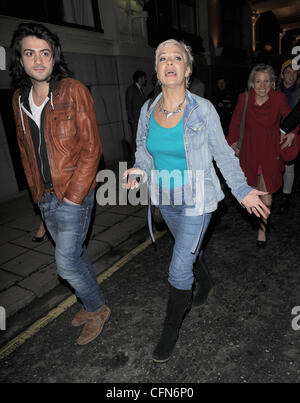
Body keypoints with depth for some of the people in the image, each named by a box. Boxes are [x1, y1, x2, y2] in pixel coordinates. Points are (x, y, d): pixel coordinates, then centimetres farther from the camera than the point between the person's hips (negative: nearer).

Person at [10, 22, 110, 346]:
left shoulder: (73, 91, -10)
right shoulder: (19, 99, 8)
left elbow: (91, 148, -13)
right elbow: (25, 151, 16)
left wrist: (74, 195, -16)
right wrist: (36, 191, 11)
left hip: (73, 194, -6)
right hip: (45, 198, 6)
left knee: (66, 263, -4)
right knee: (73, 254, 18)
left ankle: (97, 309, 24)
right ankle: (93, 303, 40)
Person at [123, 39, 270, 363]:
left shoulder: (203, 110, -15)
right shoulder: (148, 110, -3)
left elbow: (222, 154, -5)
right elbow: (144, 150, 9)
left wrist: (243, 190, -8)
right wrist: (139, 171, -11)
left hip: (196, 199, -4)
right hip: (165, 197, 5)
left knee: (179, 270, -4)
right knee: (189, 250, 27)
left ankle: (170, 331, 20)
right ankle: (202, 284, 59)